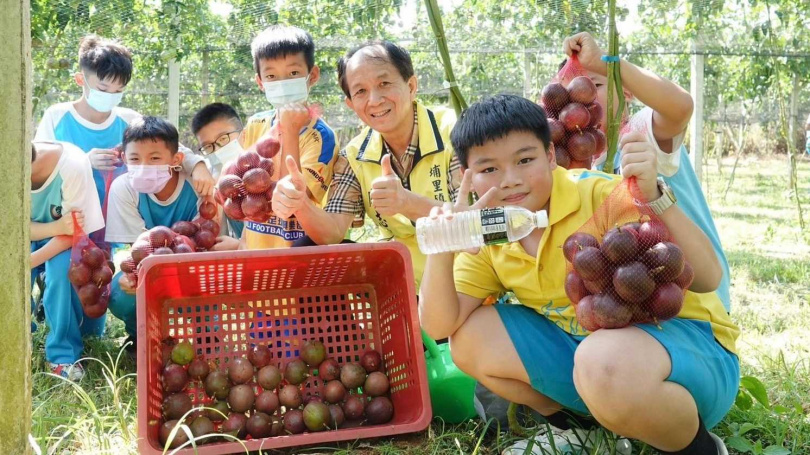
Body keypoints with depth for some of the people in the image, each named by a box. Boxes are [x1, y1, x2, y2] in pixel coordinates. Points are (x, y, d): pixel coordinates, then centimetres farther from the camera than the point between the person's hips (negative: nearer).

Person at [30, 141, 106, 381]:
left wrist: (27, 262, -40)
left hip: (66, 240, -3)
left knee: (62, 267, -34)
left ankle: (63, 353, -19)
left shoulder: (72, 166, -33)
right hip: (32, 234, 3)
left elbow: (73, 231, -27)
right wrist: (57, 227, -35)